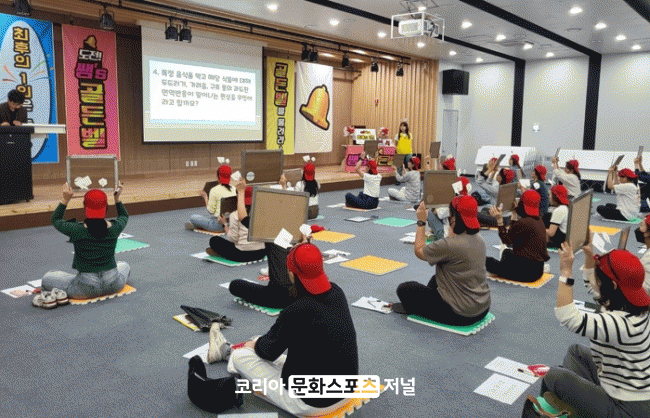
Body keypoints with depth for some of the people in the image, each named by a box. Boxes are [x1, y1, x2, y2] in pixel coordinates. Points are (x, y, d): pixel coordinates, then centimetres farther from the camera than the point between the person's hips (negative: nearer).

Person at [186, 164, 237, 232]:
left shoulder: (215, 190, -15)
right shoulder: (234, 189, 1)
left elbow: (211, 211, -10)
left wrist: (205, 197, 1)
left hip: (219, 225, -7)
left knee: (192, 217, 3)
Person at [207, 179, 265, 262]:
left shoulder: (235, 215, -8)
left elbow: (233, 239, -10)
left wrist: (224, 224, 5)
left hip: (242, 255, -3)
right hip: (260, 254, 3)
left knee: (213, 240, 14)